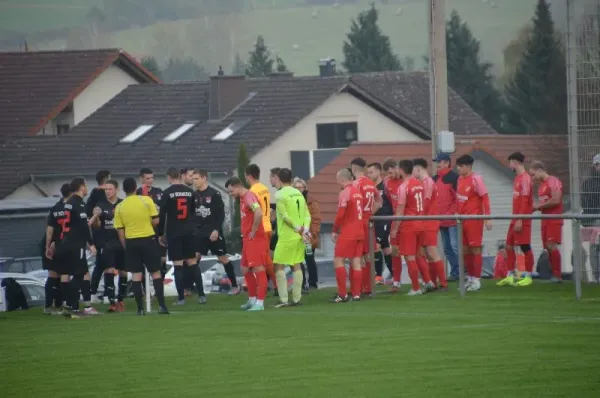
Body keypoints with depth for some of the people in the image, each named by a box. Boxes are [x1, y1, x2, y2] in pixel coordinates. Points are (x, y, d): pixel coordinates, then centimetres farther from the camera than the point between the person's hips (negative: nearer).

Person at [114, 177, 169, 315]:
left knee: (136, 275, 6)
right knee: (156, 273, 7)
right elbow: (155, 221, -5)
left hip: (131, 242, 1)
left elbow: (120, 231, 3)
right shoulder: (146, 200, -6)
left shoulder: (120, 207, 0)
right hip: (148, 239, -1)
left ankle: (140, 308, 3)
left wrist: (126, 247, 13)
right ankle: (162, 306, 2)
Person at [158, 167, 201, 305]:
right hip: (189, 232, 4)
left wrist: (160, 234, 1)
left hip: (173, 233, -4)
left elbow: (162, 215, -8)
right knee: (193, 262, 8)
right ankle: (201, 295, 3)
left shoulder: (167, 193, -8)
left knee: (178, 265, -2)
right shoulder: (190, 191, 5)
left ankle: (181, 297, -3)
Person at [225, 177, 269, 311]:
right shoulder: (242, 198, 15)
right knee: (246, 269, 15)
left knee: (258, 269, -7)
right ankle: (252, 299, 24)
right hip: (247, 239, 10)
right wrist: (246, 234, 14)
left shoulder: (249, 197, -16)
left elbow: (259, 213, -33)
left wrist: (253, 232, -22)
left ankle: (260, 303, -6)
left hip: (255, 239, -10)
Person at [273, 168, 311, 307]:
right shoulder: (298, 194, 10)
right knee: (297, 266, 10)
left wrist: (297, 228, -9)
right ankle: (296, 298, 10)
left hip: (286, 236, -6)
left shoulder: (280, 195, -10)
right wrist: (305, 229, -5)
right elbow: (307, 214, 5)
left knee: (279, 266, -1)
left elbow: (285, 216, -15)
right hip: (299, 237, 6)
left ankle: (283, 299, -8)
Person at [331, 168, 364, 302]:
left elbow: (340, 215, -15)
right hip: (359, 232, 8)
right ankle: (356, 294, 6)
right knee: (356, 262, 7)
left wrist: (334, 231, -4)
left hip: (348, 233, -8)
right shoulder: (357, 192, 12)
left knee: (338, 260, -3)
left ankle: (342, 294, -8)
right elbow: (361, 212, 13)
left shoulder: (345, 193, -12)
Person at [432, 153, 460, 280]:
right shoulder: (434, 179, 14)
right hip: (441, 220, 8)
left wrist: (452, 213, -17)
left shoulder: (454, 177, -9)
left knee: (455, 246, -11)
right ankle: (455, 272, 15)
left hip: (453, 219, -8)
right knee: (447, 248, 10)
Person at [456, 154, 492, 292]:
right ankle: (471, 277, 20)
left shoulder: (476, 179, -10)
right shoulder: (460, 179, 10)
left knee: (475, 249, -4)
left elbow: (485, 198, -11)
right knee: (465, 250, 10)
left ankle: (477, 280, 1)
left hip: (474, 219, -7)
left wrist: (487, 218, -14)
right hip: (463, 218, 7)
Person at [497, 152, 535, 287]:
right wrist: (515, 219, 18)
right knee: (509, 246, 8)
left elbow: (525, 200, -18)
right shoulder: (517, 178, 16)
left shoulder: (525, 178, -13)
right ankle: (510, 276, 12)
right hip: (515, 219, 10)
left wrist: (520, 220, -21)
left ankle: (528, 277, 2)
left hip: (523, 220, -10)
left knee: (525, 247, -3)